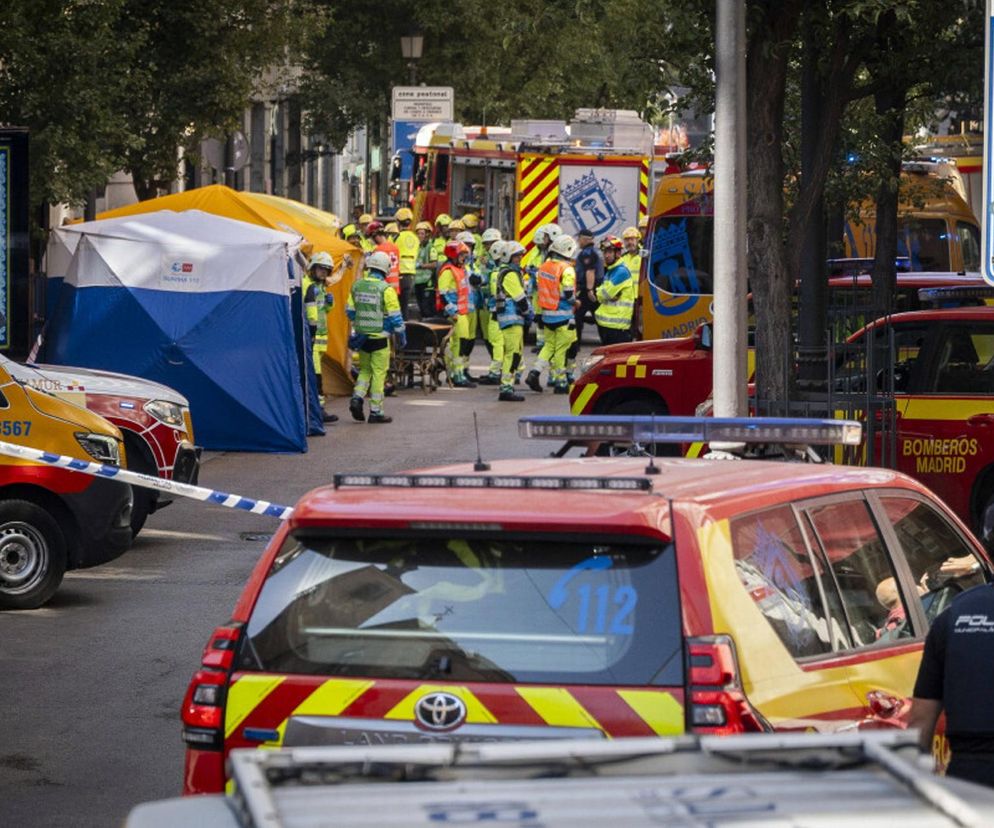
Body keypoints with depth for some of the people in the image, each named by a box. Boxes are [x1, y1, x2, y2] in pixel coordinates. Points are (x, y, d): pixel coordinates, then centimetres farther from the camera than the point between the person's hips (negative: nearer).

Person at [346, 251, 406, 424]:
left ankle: (357, 397, -2)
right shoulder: (386, 289, -13)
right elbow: (395, 317, -10)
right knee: (378, 373, 1)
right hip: (379, 337, -5)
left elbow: (350, 311, 12)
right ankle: (376, 411, 3)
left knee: (365, 369, 19)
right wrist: (401, 336, 3)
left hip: (362, 336, 5)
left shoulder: (357, 286, 3)